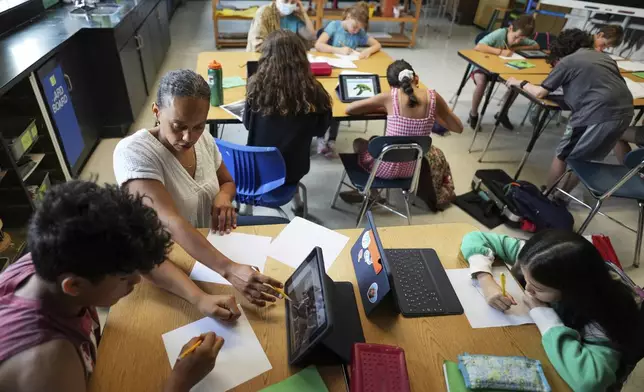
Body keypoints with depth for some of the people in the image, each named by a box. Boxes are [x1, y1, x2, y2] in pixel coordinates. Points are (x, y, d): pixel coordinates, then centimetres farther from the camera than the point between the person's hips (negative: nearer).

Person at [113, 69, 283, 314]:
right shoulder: (133, 152, -24)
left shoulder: (203, 139, -4)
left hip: (210, 247, 6)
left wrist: (223, 197, -13)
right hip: (165, 262, -6)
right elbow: (171, 224, -35)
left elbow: (227, 182, 12)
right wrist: (229, 269, -46)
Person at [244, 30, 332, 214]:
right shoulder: (312, 90, -19)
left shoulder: (257, 85, -18)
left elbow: (248, 123, -2)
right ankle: (296, 200, 39)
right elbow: (320, 130, -3)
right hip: (293, 166, 0)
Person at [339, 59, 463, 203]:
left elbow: (349, 109, -4)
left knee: (359, 143, 27)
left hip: (387, 169, -4)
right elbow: (458, 128, 4)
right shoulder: (433, 97, -7)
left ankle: (370, 191, 28)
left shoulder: (389, 97, -14)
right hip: (412, 169, 4)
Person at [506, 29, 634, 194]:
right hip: (625, 113, 7)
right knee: (582, 158, 22)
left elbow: (539, 93, 4)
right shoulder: (603, 57, 26)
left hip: (599, 115, -7)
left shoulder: (567, 61, 5)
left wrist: (520, 83, 21)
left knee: (562, 156, 12)